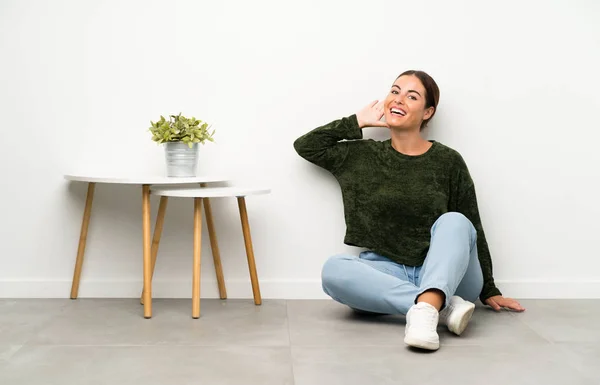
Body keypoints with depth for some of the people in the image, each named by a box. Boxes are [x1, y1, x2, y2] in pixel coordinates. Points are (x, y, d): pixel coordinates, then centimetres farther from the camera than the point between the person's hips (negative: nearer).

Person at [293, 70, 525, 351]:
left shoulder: (448, 161, 2)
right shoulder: (364, 156, 9)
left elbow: (472, 229, 7)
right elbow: (304, 146, 13)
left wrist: (489, 291, 7)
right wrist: (358, 122, 9)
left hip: (446, 275, -1)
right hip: (387, 275, 2)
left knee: (453, 222, -30)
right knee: (333, 270, -29)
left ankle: (425, 311, -51)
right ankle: (443, 306, -33)